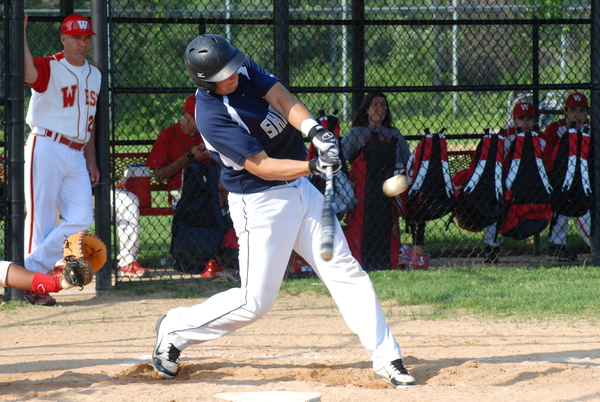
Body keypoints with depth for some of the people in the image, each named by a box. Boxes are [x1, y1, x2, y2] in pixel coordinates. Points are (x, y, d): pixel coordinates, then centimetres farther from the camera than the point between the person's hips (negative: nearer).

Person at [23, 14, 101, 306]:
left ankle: (35, 269, 1)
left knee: (82, 218, -4)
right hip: (46, 148, -7)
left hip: (76, 156, 7)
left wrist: (91, 161, 17)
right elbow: (28, 73, -30)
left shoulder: (94, 75, 16)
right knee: (41, 218, -6)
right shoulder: (49, 68, -6)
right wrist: (20, 33, -34)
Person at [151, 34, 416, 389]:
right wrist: (312, 167, -36)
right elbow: (261, 167, -25)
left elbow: (283, 100, -12)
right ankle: (175, 330, 16)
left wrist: (315, 131, -31)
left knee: (346, 271, 0)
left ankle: (387, 359, 2)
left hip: (302, 189, 7)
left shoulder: (245, 69, -2)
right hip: (262, 203, -7)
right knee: (255, 302, -4)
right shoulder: (211, 116, -23)